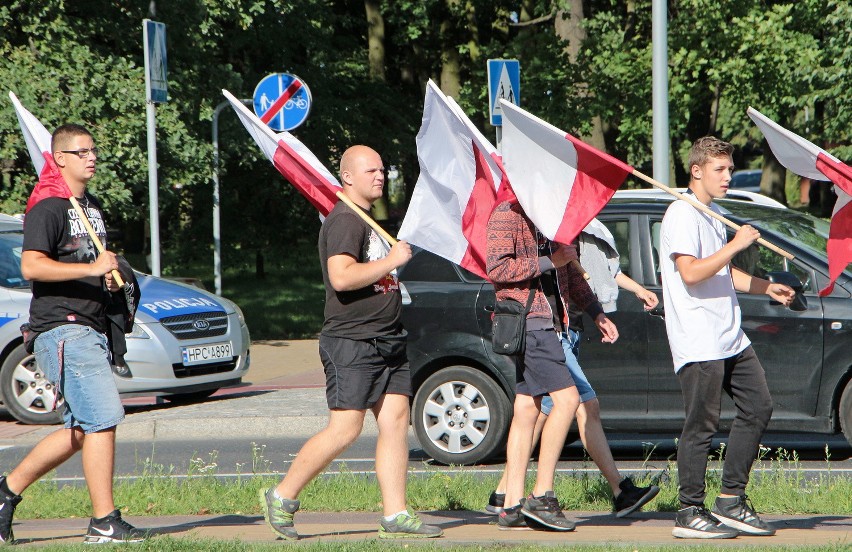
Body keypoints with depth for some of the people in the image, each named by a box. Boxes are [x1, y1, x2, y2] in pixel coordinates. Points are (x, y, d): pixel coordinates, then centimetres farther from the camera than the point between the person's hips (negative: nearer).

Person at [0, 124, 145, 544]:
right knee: (103, 417, -15)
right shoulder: (48, 209, -9)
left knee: (81, 429, 10)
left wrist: (112, 275, 14)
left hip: (93, 329, 9)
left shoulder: (93, 208, 21)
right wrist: (92, 269, -28)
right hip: (62, 328, -9)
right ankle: (104, 522, -13)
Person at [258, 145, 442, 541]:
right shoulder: (344, 222, -13)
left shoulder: (368, 221, 20)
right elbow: (341, 276, -27)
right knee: (344, 430, -10)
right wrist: (391, 261, -19)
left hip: (387, 341, 10)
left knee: (395, 421, 1)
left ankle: (395, 515, 0)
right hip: (351, 344, -10)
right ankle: (281, 498, 2)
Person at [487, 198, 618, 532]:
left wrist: (595, 313, 21)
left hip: (544, 321, 9)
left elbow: (570, 271, 27)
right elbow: (497, 268, -19)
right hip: (524, 319, -9)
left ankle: (512, 505, 6)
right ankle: (542, 496, -13)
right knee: (566, 398, -15)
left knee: (527, 409, 6)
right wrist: (548, 262, -17)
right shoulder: (507, 214, -9)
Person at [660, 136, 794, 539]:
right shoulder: (682, 215, -11)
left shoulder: (714, 214, 20)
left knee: (758, 406, 9)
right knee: (701, 424, -7)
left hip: (729, 337, 10)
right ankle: (690, 513, -2)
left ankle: (731, 501, 14)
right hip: (698, 342, -10)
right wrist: (736, 244, -19)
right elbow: (691, 273, -22)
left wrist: (767, 288, 22)